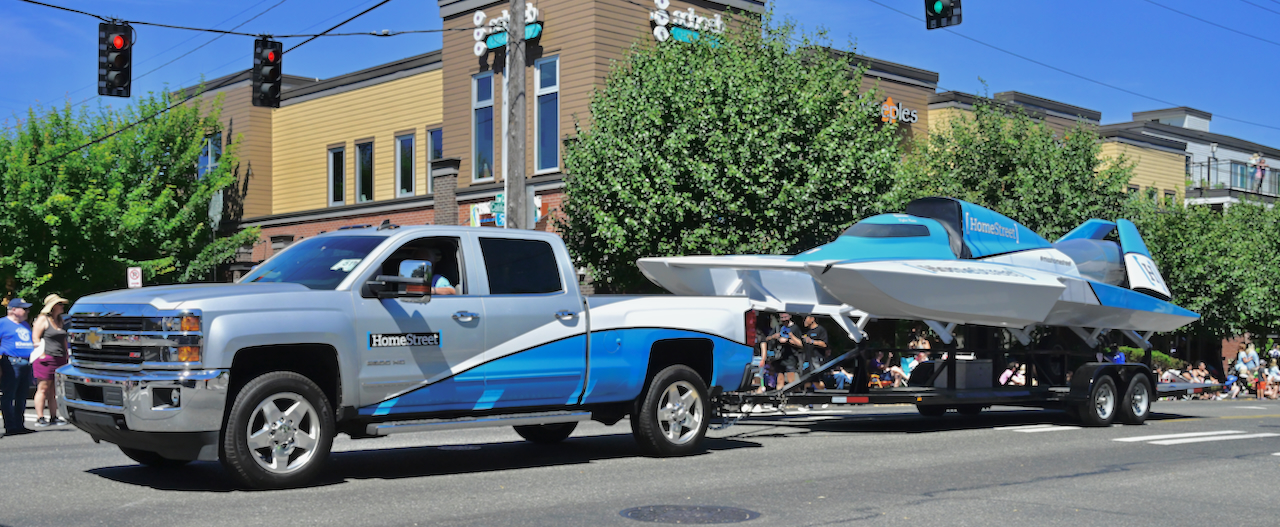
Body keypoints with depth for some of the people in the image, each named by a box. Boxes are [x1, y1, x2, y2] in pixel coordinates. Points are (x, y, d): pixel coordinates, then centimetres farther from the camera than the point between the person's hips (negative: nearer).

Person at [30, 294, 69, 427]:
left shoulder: (59, 320, 18)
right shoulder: (43, 319, -4)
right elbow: (35, 337, -9)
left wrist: (66, 355, 19)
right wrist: (42, 354, -15)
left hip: (59, 360, 7)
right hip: (46, 359, -7)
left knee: (53, 391, 9)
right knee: (43, 389, -6)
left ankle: (53, 418, 11)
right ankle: (40, 419, -4)